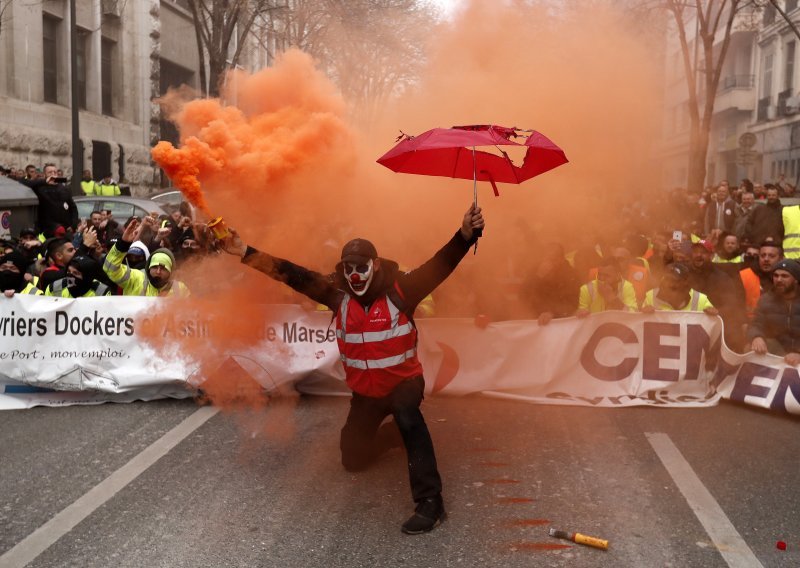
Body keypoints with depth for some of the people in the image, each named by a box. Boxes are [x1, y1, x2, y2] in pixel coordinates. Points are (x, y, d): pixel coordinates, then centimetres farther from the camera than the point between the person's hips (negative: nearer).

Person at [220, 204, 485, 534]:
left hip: (404, 380, -5)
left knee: (405, 412, -41)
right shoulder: (338, 296, -10)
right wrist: (246, 254, -15)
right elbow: (293, 275, -11)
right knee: (353, 460, 18)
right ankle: (395, 431, 49)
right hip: (364, 391, 5)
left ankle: (430, 501, -36)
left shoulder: (399, 290, -19)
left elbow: (442, 263, -29)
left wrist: (465, 234, -46)